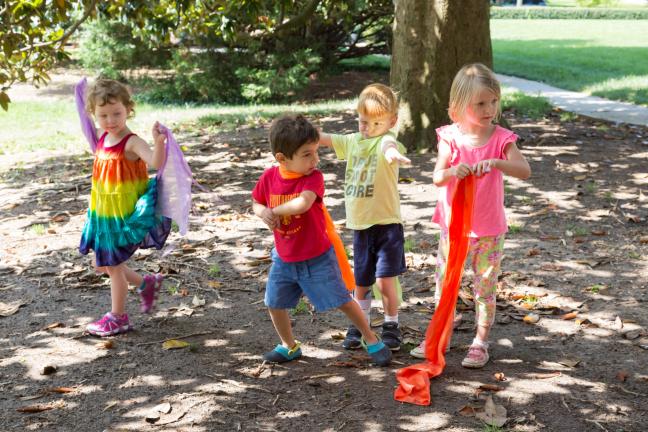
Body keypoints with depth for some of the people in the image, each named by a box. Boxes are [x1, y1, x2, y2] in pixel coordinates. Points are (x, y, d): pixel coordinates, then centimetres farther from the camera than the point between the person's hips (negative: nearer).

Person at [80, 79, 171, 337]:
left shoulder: (132, 143, -19)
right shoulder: (102, 138, 4)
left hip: (124, 216, -8)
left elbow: (156, 163, -37)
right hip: (103, 214, 8)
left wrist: (158, 141, -51)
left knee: (113, 265, 3)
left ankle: (118, 317, 21)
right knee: (101, 264, 18)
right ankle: (146, 284, 36)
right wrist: (87, 115, 24)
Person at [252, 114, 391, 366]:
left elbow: (302, 204, -39)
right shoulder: (269, 177, -8)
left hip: (318, 258, -4)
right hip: (285, 259, 4)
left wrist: (275, 210, -25)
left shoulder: (313, 177, -20)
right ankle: (289, 347, 34)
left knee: (342, 300, 1)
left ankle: (370, 339, 21)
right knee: (275, 304, 11)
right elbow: (256, 204, 8)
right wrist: (264, 213, -15)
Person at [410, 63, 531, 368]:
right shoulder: (450, 137, -7)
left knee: (485, 288, 8)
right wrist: (452, 171, -37)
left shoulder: (501, 138, -10)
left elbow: (525, 171, -22)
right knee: (444, 285, 13)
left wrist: (496, 163, -39)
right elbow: (437, 178, -15)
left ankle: (480, 343, 23)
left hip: (489, 231, -1)